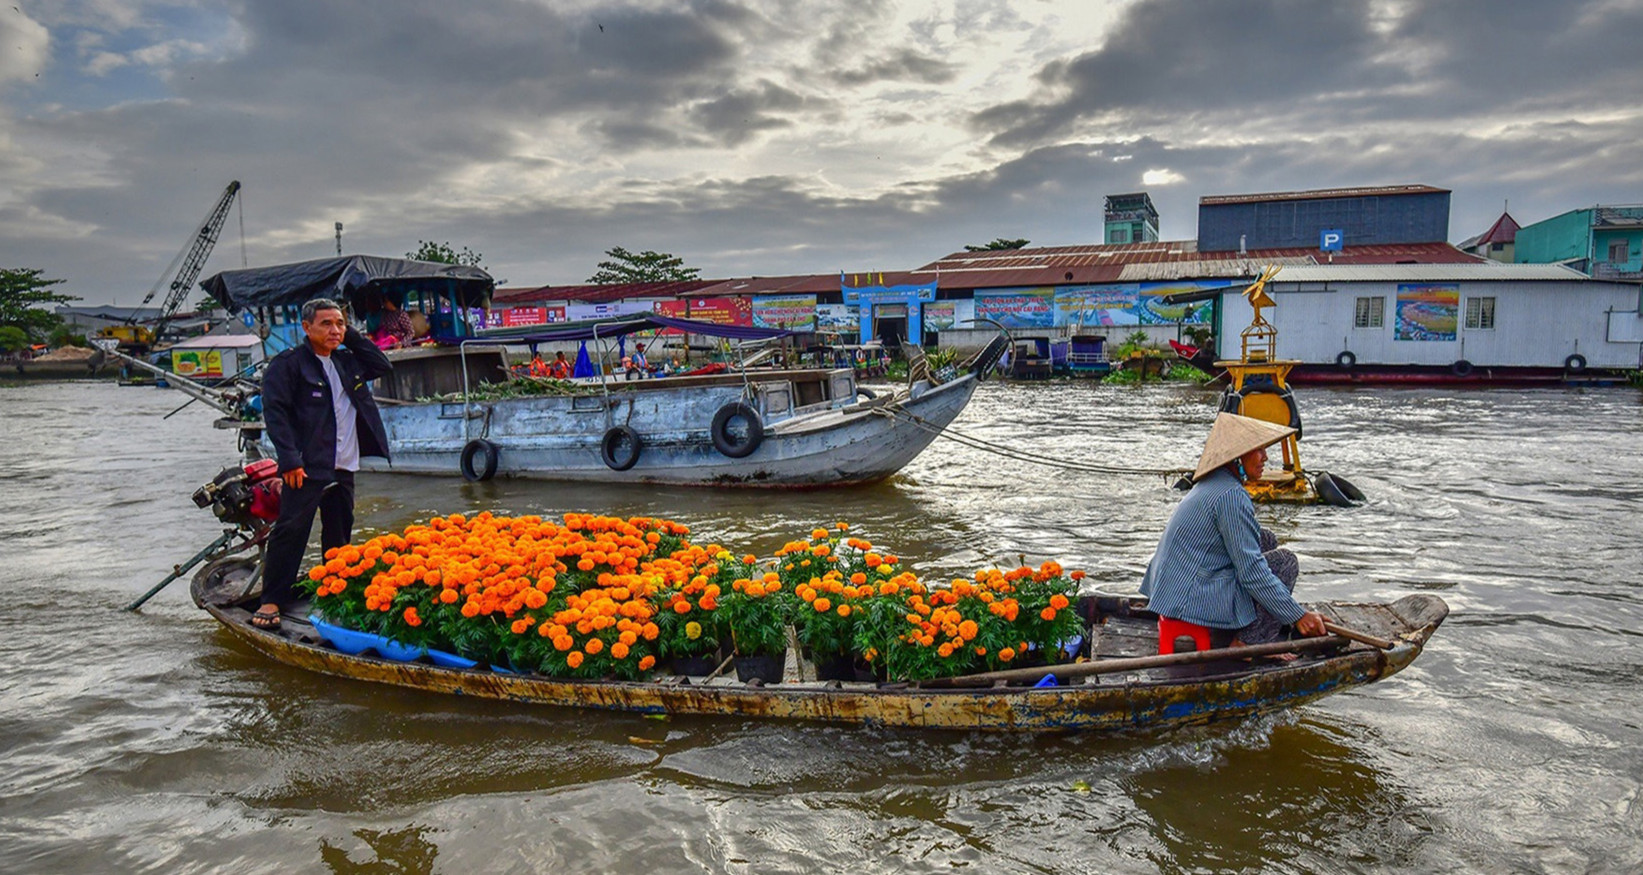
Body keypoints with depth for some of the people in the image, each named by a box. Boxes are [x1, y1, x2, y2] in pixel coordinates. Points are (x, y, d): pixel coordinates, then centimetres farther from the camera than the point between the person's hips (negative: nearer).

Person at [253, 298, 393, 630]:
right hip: (307, 468, -6)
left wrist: (352, 336, 12)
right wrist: (290, 460, -19)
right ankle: (272, 601, 2)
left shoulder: (347, 361, 15)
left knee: (340, 536, 14)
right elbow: (274, 411, -11)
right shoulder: (288, 363, -5)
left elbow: (383, 365, 25)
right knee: (290, 530, -7)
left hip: (344, 468, 7)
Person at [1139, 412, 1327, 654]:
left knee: (1266, 541, 16)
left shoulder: (1212, 484, 13)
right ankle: (1247, 644, -6)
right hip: (1193, 600, -9)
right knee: (1285, 561, 0)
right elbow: (1251, 572, -19)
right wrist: (1298, 616, -13)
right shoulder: (1231, 496, -18)